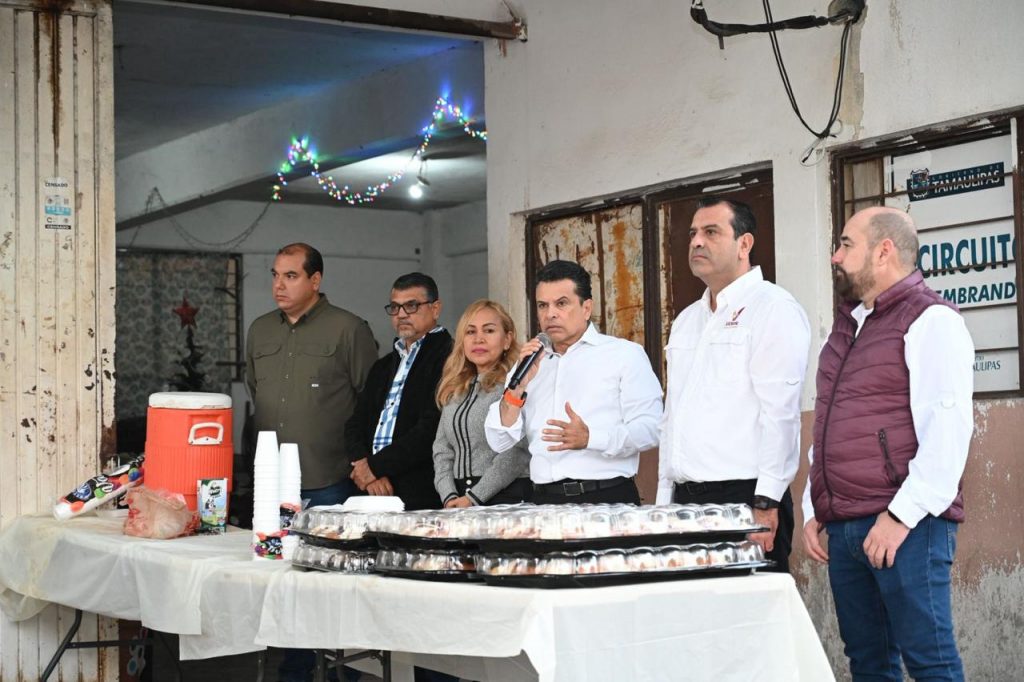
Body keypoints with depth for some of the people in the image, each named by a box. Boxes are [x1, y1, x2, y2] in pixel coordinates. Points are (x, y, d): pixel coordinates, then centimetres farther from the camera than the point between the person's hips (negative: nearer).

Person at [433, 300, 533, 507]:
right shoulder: (454, 391, 19)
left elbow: (515, 454, -10)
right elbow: (442, 450, 14)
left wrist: (473, 498, -12)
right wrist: (449, 497, -1)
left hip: (507, 496, -5)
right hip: (458, 494, 5)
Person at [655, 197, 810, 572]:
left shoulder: (772, 308, -4)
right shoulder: (686, 321, 21)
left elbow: (779, 411, -13)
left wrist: (765, 504, -20)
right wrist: (664, 500, 16)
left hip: (743, 496, -7)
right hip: (686, 499, 7)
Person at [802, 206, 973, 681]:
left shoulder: (930, 320, -6)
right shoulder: (847, 326, 20)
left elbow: (947, 429, -15)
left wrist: (902, 516, -19)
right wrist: (815, 510, 17)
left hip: (904, 528, -8)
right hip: (843, 529, 8)